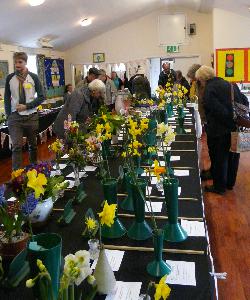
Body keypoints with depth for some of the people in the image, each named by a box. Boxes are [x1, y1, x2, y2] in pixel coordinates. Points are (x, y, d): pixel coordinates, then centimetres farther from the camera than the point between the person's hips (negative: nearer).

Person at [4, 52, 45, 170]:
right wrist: (8, 115, 0)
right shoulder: (10, 78, 3)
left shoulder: (33, 77, 0)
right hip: (15, 117, 0)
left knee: (33, 145, 12)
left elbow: (41, 97, -2)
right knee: (17, 146, -8)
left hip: (31, 116, 0)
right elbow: (7, 98, 9)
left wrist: (26, 106, -12)